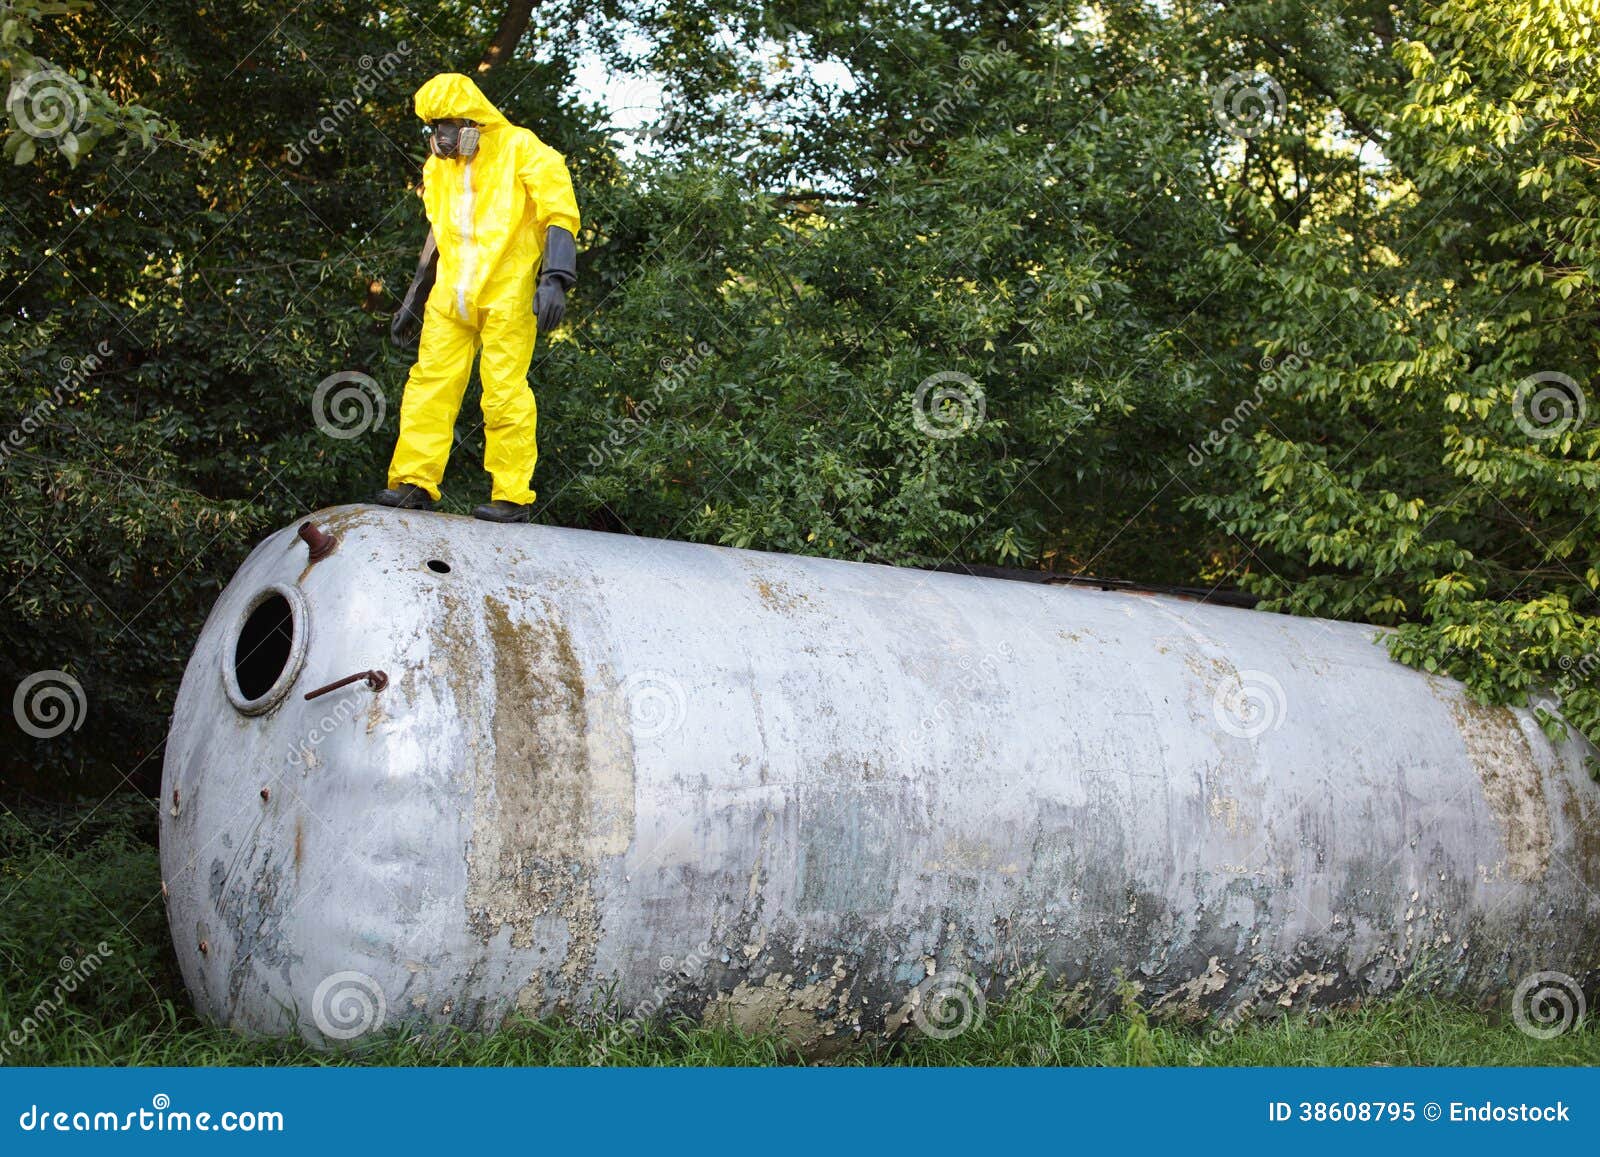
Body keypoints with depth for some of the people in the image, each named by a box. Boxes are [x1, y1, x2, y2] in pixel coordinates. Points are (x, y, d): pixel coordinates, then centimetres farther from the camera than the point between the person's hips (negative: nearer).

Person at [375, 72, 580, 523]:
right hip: (449, 297, 6)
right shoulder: (439, 165, 19)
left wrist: (554, 280, -19)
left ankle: (513, 495, -4)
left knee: (504, 392, -8)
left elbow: (560, 215, -7)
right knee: (429, 383, -2)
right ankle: (413, 482, -1)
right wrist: (413, 302, 26)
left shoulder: (521, 151, -1)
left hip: (506, 295, -6)